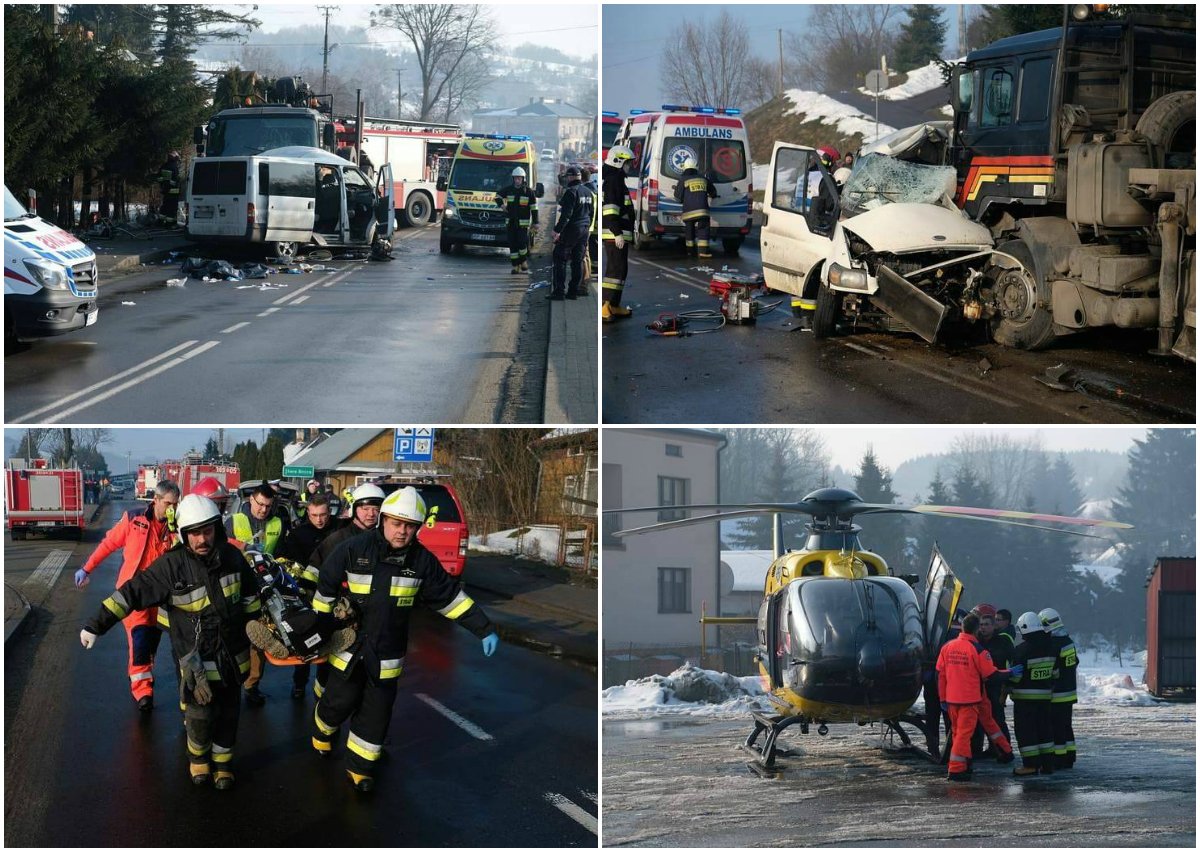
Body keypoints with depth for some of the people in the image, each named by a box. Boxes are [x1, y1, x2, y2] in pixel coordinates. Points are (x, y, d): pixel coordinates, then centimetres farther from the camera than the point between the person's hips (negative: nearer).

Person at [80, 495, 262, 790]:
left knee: (227, 714, 12)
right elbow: (132, 593, -17)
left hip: (233, 655, 4)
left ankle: (223, 762, 32)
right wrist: (96, 625, -19)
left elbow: (249, 595, 12)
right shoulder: (172, 566, -18)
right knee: (200, 716, -6)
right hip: (197, 658, -4)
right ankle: (198, 757, 23)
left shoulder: (231, 556, -5)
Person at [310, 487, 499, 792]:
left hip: (387, 654, 2)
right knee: (340, 702, 8)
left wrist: (484, 629, -2)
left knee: (377, 712, 5)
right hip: (348, 646, -2)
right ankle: (322, 730, 41)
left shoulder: (422, 561, -7)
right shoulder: (353, 550, -14)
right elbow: (326, 589, -3)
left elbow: (451, 596, 1)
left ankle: (360, 765, 22)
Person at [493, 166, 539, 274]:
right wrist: (501, 204, -1)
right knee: (512, 244, 1)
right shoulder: (508, 189, 5)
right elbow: (498, 196, 20)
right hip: (511, 221, 3)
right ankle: (515, 266, 7)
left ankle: (524, 261, 10)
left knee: (522, 242, -12)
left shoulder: (528, 191, -2)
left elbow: (534, 207, 2)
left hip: (523, 222, -3)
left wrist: (535, 222, -1)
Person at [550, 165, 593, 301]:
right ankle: (574, 291, 12)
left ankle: (559, 291, -9)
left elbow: (566, 214, -20)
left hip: (571, 229, -8)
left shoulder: (570, 192, -14)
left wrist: (557, 230, -19)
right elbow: (591, 212, 18)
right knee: (578, 261, 11)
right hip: (584, 231, 8)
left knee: (560, 259, -4)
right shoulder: (588, 193, 13)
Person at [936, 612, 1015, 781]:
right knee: (964, 732, -3)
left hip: (952, 697, 5)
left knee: (957, 731, 14)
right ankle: (956, 770, -6)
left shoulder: (947, 647, 2)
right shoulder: (978, 650, -14)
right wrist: (1010, 672, 6)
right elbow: (992, 674, -10)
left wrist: (943, 698, 13)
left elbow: (940, 675, 6)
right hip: (971, 698, -5)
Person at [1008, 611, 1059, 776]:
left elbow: (1015, 675, -16)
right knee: (1044, 728, 14)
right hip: (1045, 695, 7)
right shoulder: (1050, 647, 5)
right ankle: (1047, 763, 16)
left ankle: (1031, 764, -5)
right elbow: (1055, 672, 12)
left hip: (1025, 696, -7)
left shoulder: (1022, 650, -17)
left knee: (1025, 730, -1)